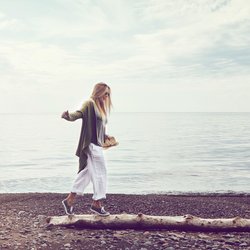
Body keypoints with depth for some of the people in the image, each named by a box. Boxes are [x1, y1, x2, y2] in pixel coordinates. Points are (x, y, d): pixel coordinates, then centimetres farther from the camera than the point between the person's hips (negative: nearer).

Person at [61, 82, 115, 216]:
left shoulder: (100, 106, 18)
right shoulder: (90, 104, -10)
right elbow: (79, 113, -26)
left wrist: (105, 137, 31)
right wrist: (68, 115, -44)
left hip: (97, 144, 9)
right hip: (92, 144, -9)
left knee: (86, 172, 12)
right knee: (100, 173, -2)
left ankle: (69, 200, 19)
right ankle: (96, 204, 8)